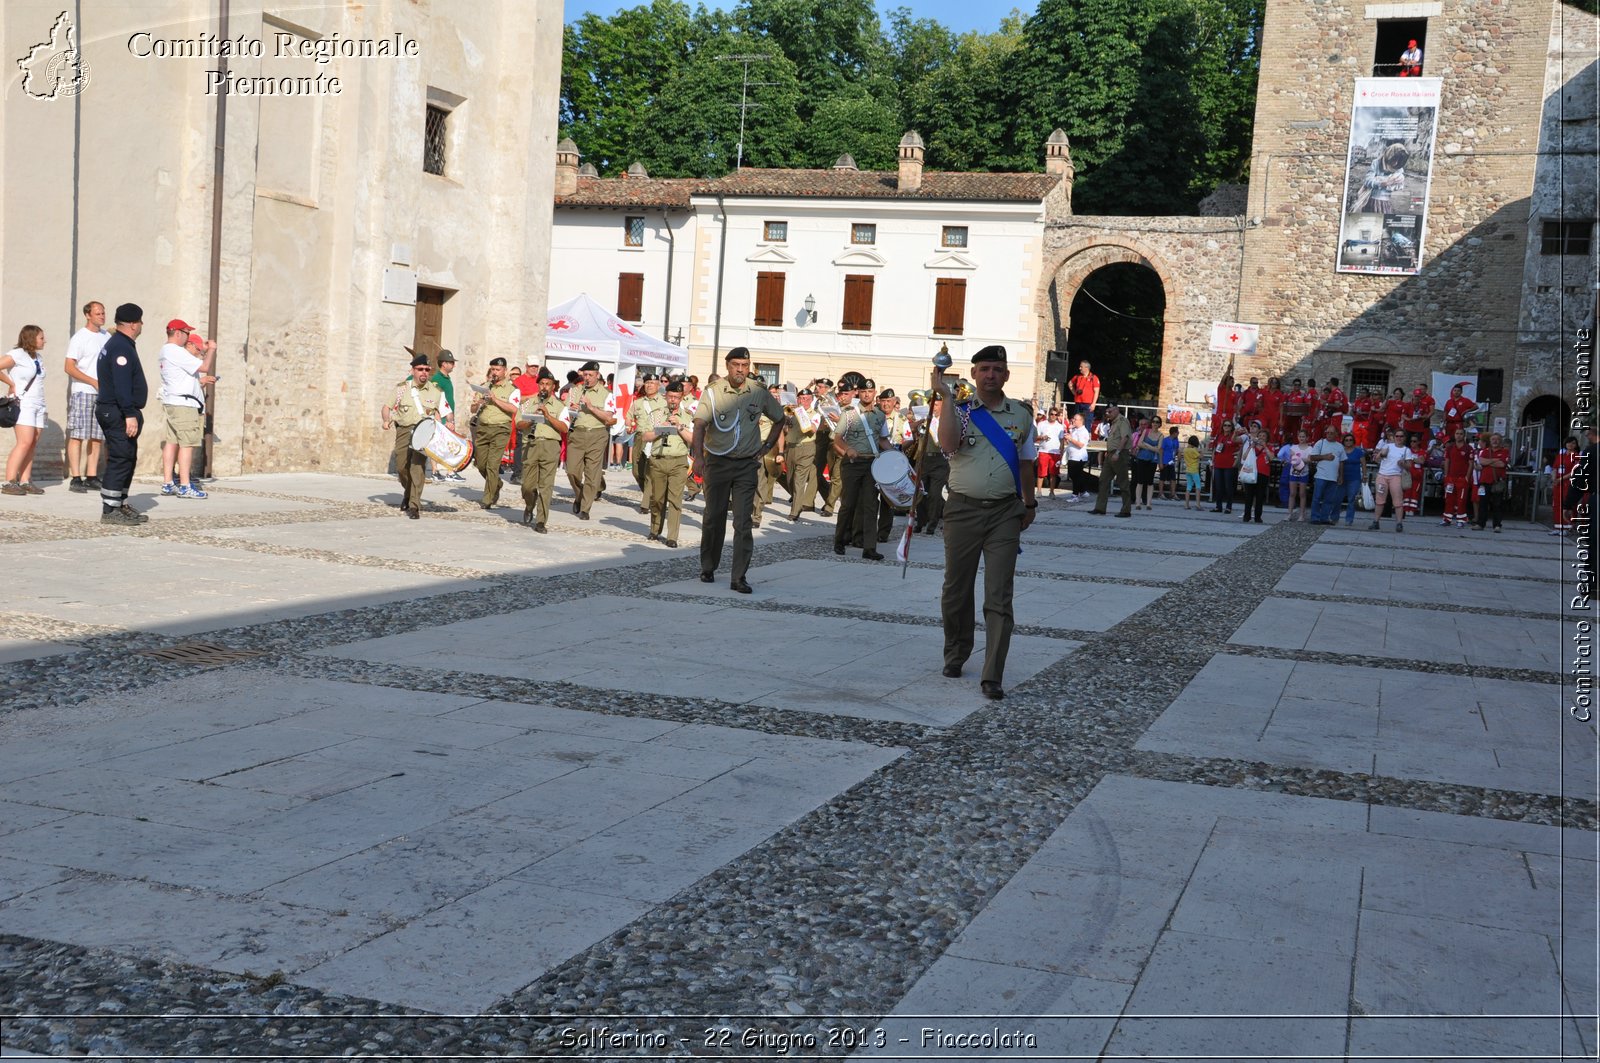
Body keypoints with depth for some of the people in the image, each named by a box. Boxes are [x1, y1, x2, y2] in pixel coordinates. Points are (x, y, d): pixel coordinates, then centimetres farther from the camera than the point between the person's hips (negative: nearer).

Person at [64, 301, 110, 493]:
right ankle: (75, 479, -7)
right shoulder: (79, 337, -5)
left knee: (97, 437, 6)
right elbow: (69, 368, -10)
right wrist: (94, 382, -16)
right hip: (82, 392, -6)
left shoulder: (106, 336, 13)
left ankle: (91, 477, 10)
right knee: (78, 435, -6)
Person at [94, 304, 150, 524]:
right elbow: (122, 384, -23)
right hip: (119, 413, -11)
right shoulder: (122, 347, -15)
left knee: (127, 460, 15)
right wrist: (130, 415, -26)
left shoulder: (116, 344, 19)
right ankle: (110, 511, -11)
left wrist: (132, 412, 24)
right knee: (120, 460, -11)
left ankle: (121, 506, 21)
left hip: (117, 413, 11)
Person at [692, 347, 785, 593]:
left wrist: (767, 446, 9)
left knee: (743, 522, -6)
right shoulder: (713, 391, -5)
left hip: (747, 464, 1)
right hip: (717, 462, 0)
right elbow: (700, 424, -16)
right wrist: (697, 457, -29)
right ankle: (708, 568, 27)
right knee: (713, 518, 9)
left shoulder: (759, 392, 2)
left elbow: (779, 419, 18)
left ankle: (739, 577, -5)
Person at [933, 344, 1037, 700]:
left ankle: (993, 677, -6)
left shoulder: (1021, 414, 8)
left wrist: (1030, 504, 21)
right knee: (956, 590, 11)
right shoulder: (960, 410, -1)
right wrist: (946, 397, -21)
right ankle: (955, 655, 33)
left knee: (999, 597, -5)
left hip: (1005, 512, 1)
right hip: (963, 510, -1)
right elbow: (948, 444, -22)